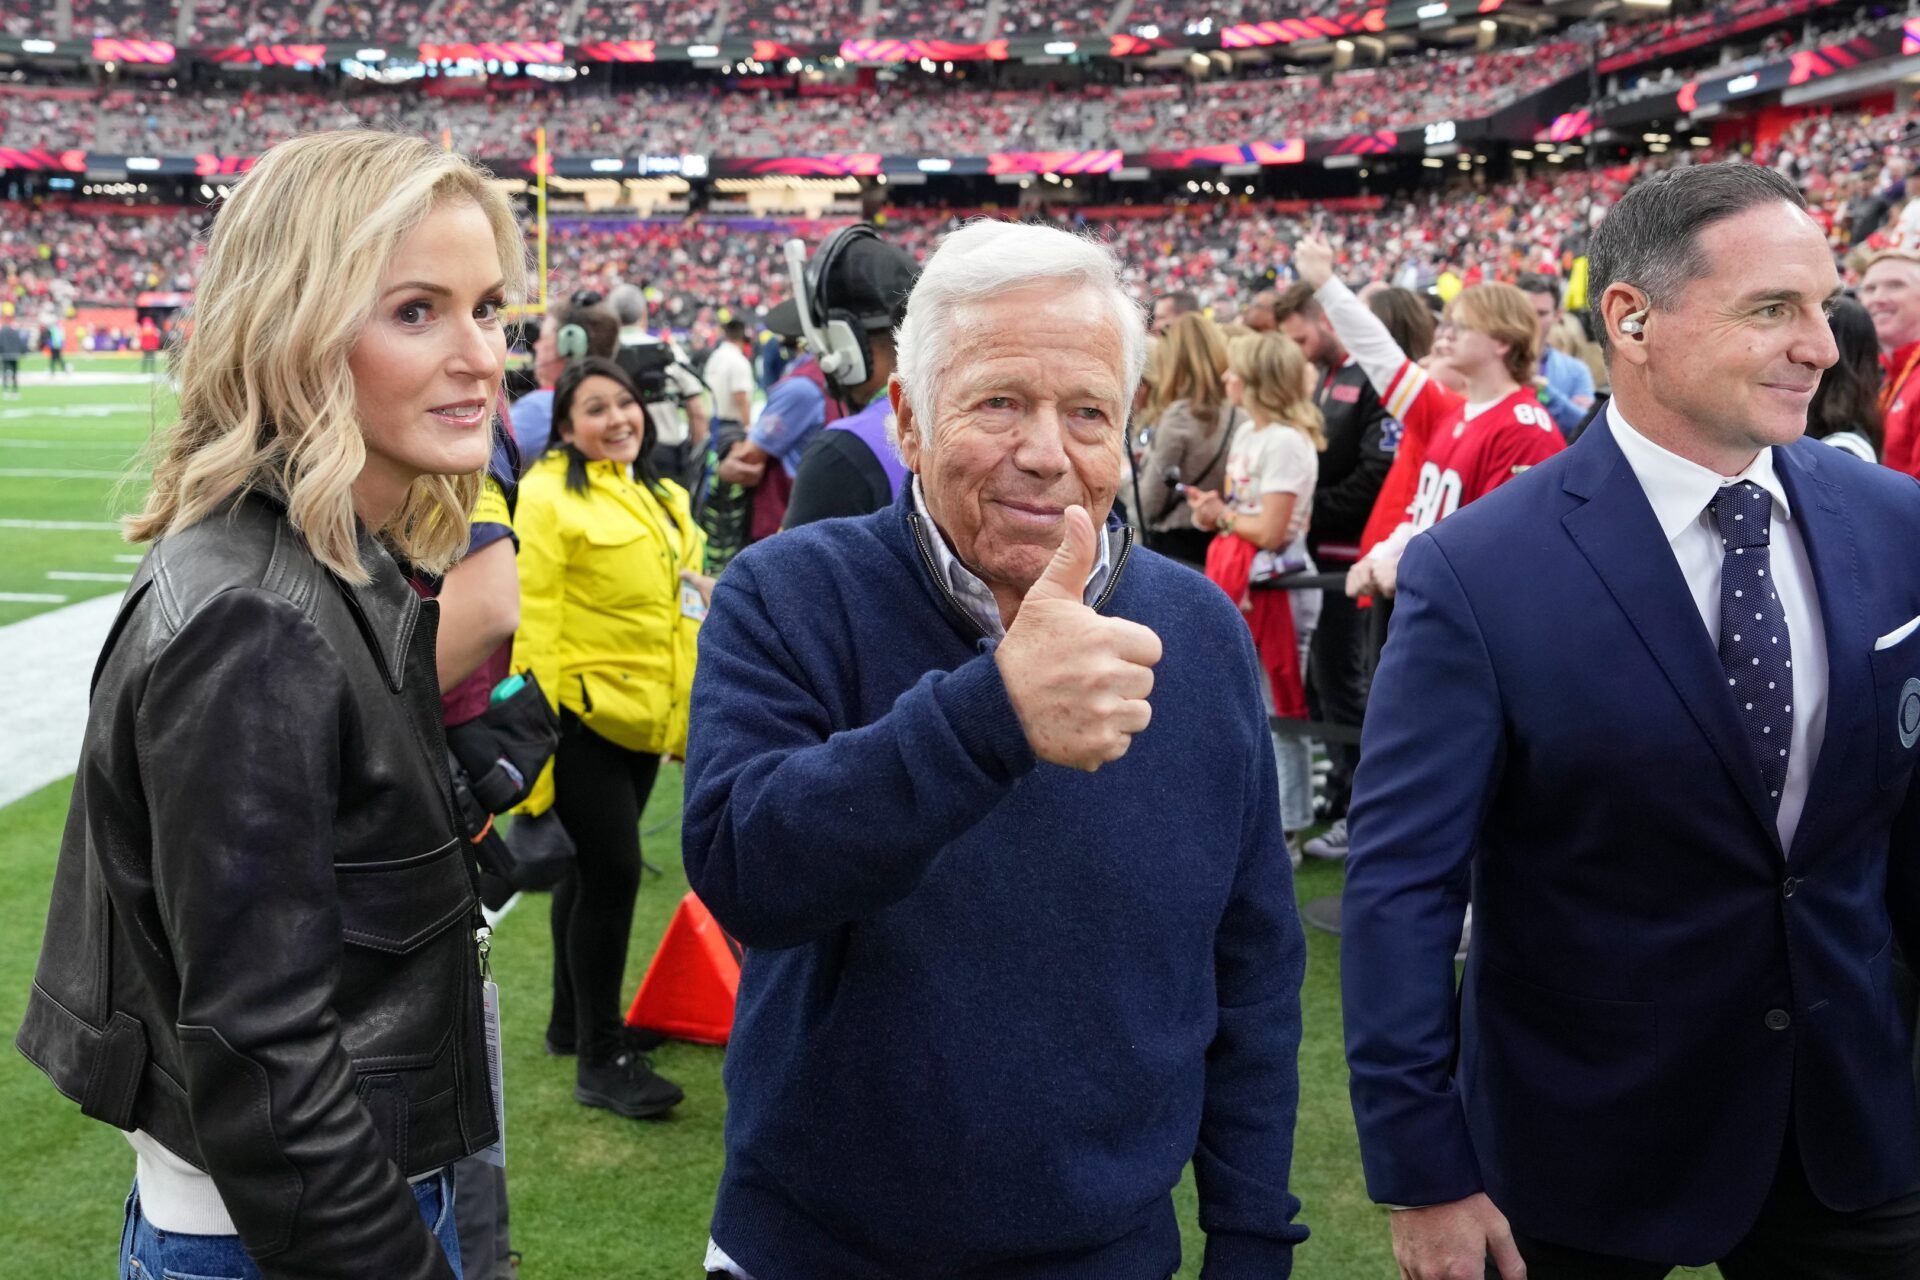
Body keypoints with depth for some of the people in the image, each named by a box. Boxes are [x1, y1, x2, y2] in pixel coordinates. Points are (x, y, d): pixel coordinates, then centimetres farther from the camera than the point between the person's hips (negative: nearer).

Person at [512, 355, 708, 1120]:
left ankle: (572, 1021, 31)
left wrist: (692, 714, 21)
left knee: (592, 867, 17)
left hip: (640, 715, 8)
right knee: (610, 869, -8)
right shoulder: (551, 496, -11)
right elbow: (532, 618, -15)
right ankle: (601, 1058, 3)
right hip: (581, 711, -8)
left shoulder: (663, 499, 14)